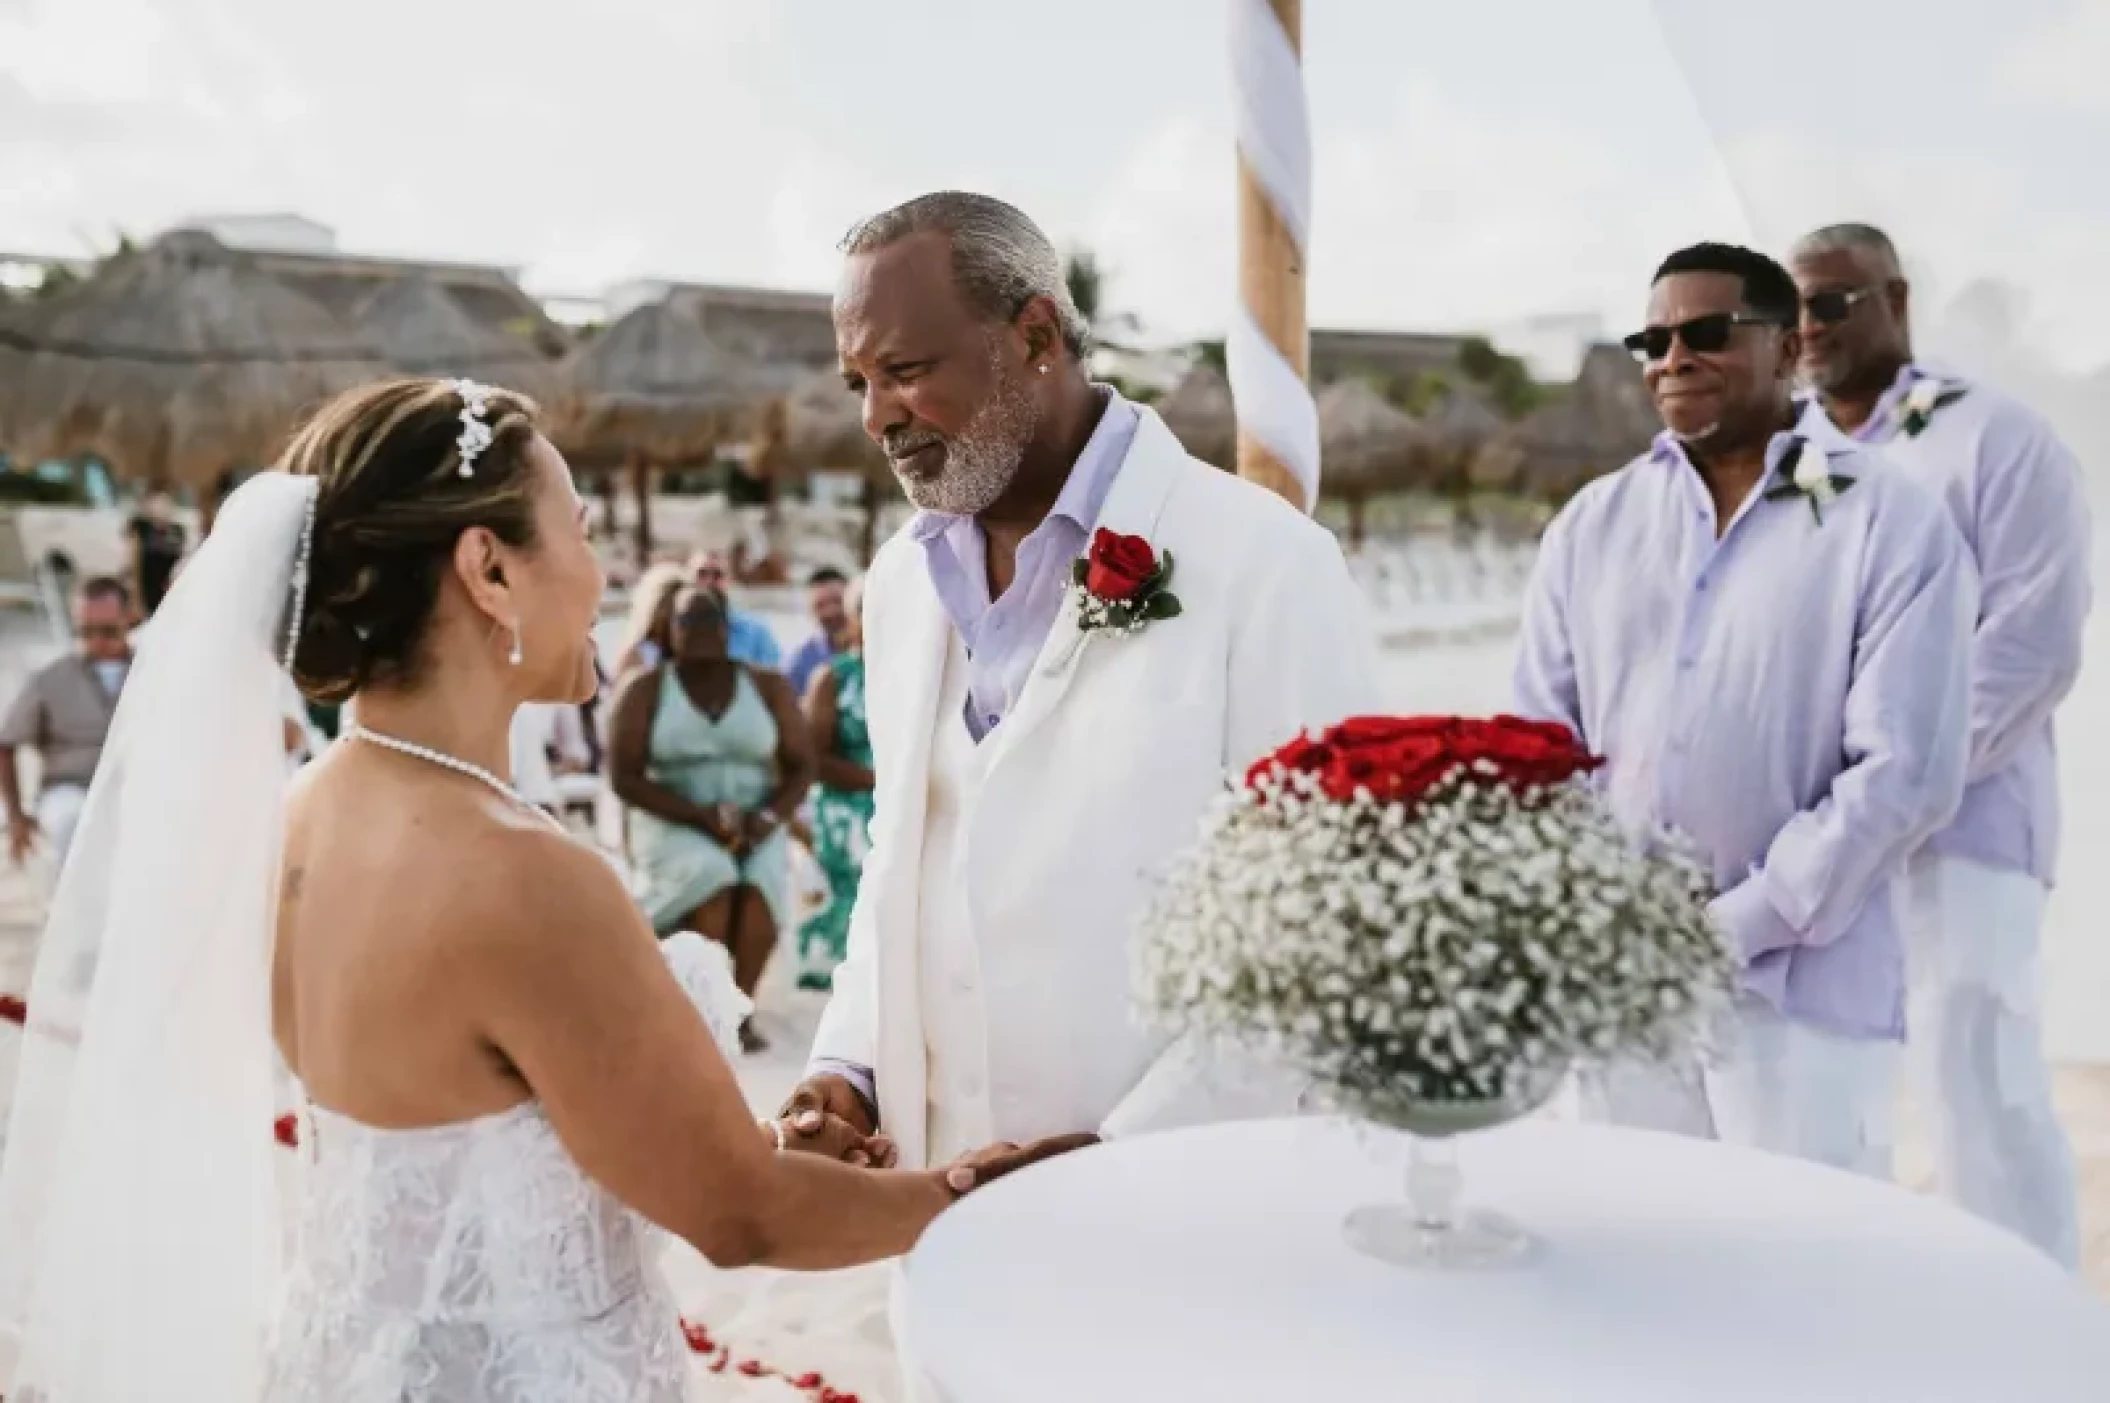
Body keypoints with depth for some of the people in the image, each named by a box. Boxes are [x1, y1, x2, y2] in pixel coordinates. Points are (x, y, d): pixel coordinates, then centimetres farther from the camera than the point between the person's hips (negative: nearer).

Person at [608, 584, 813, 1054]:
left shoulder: (768, 686, 2)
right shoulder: (644, 689, -3)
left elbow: (801, 768, 4)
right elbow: (623, 778, -8)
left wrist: (768, 818, -16)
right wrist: (703, 816, -18)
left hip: (753, 828, 2)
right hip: (675, 826, -2)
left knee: (760, 885, -31)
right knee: (713, 880, -33)